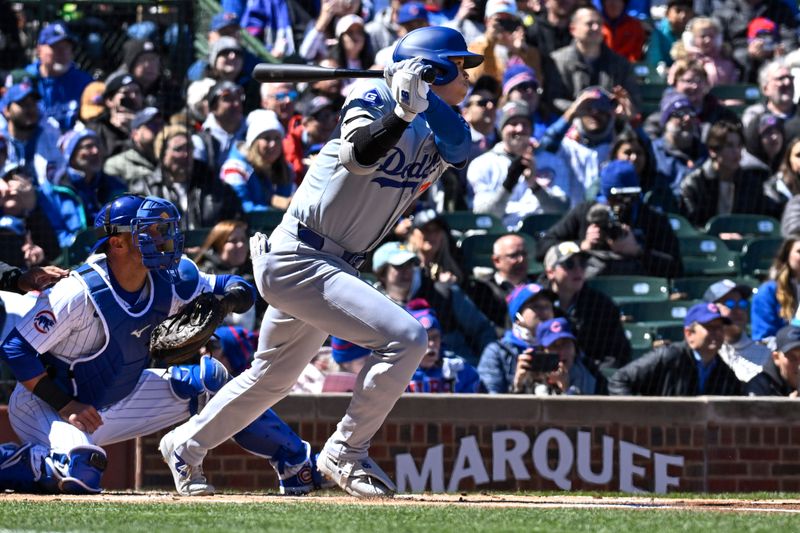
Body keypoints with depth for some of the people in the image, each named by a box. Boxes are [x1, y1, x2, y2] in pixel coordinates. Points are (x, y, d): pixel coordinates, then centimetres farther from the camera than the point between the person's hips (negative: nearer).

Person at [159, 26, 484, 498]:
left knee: (273, 377, 24)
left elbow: (461, 150, -15)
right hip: (298, 259, -9)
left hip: (333, 266, 9)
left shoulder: (436, 128, 7)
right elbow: (358, 157, -30)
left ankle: (185, 446, 42)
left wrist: (426, 98, -26)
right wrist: (404, 111, -41)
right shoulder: (374, 98, -12)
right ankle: (346, 454, -11)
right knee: (406, 337, -22)